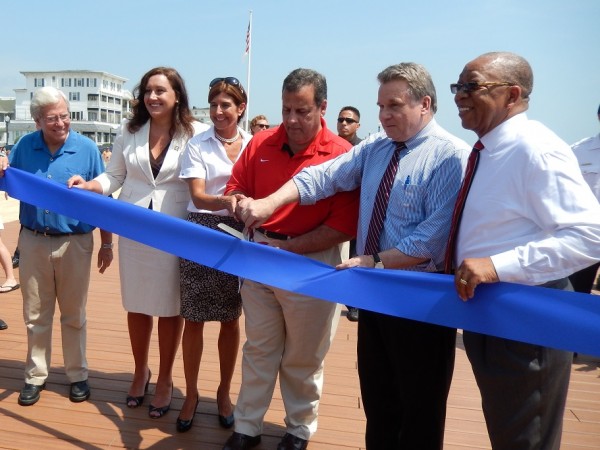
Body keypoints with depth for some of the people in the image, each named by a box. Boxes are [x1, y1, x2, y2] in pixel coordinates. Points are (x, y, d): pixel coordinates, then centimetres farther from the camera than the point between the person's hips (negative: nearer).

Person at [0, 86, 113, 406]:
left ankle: (77, 375, 26)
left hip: (74, 242, -2)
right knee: (36, 315, 12)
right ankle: (35, 375, 29)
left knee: (73, 315, 11)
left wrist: (106, 243, -4)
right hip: (33, 241, 2)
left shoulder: (87, 148, -7)